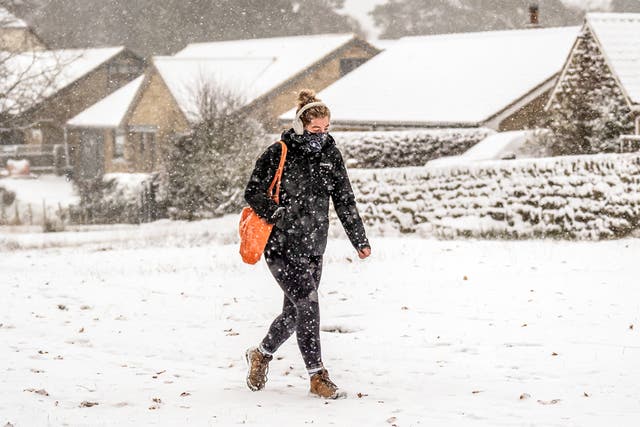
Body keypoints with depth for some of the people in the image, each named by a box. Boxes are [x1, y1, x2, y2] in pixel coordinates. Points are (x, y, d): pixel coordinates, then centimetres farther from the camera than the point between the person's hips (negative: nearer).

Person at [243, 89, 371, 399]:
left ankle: (261, 355, 37)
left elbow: (344, 200, 11)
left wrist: (360, 240, 9)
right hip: (281, 245, -6)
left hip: (312, 247, 6)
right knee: (307, 303, -16)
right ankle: (317, 377, -8)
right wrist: (277, 213, -21)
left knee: (294, 312, 11)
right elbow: (253, 193, -4)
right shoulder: (279, 154, -8)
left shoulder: (330, 154, 7)